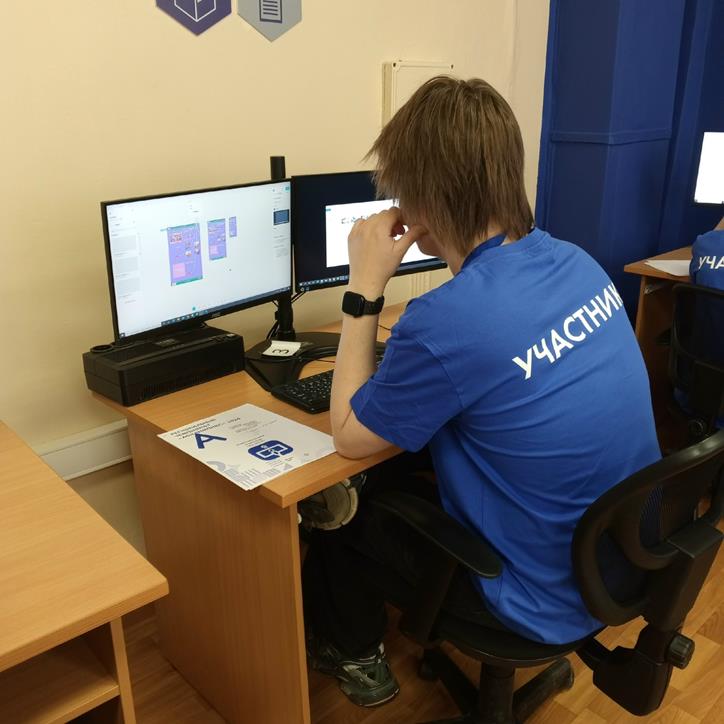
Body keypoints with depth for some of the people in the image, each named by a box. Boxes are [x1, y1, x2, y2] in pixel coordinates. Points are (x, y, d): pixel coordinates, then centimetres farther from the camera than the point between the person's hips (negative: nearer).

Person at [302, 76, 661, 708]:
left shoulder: (445, 321, -33)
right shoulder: (577, 263, -8)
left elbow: (349, 437, -15)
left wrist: (364, 290, -15)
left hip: (554, 595, -7)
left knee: (341, 519, 16)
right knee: (394, 478, 24)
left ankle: (354, 655, 45)